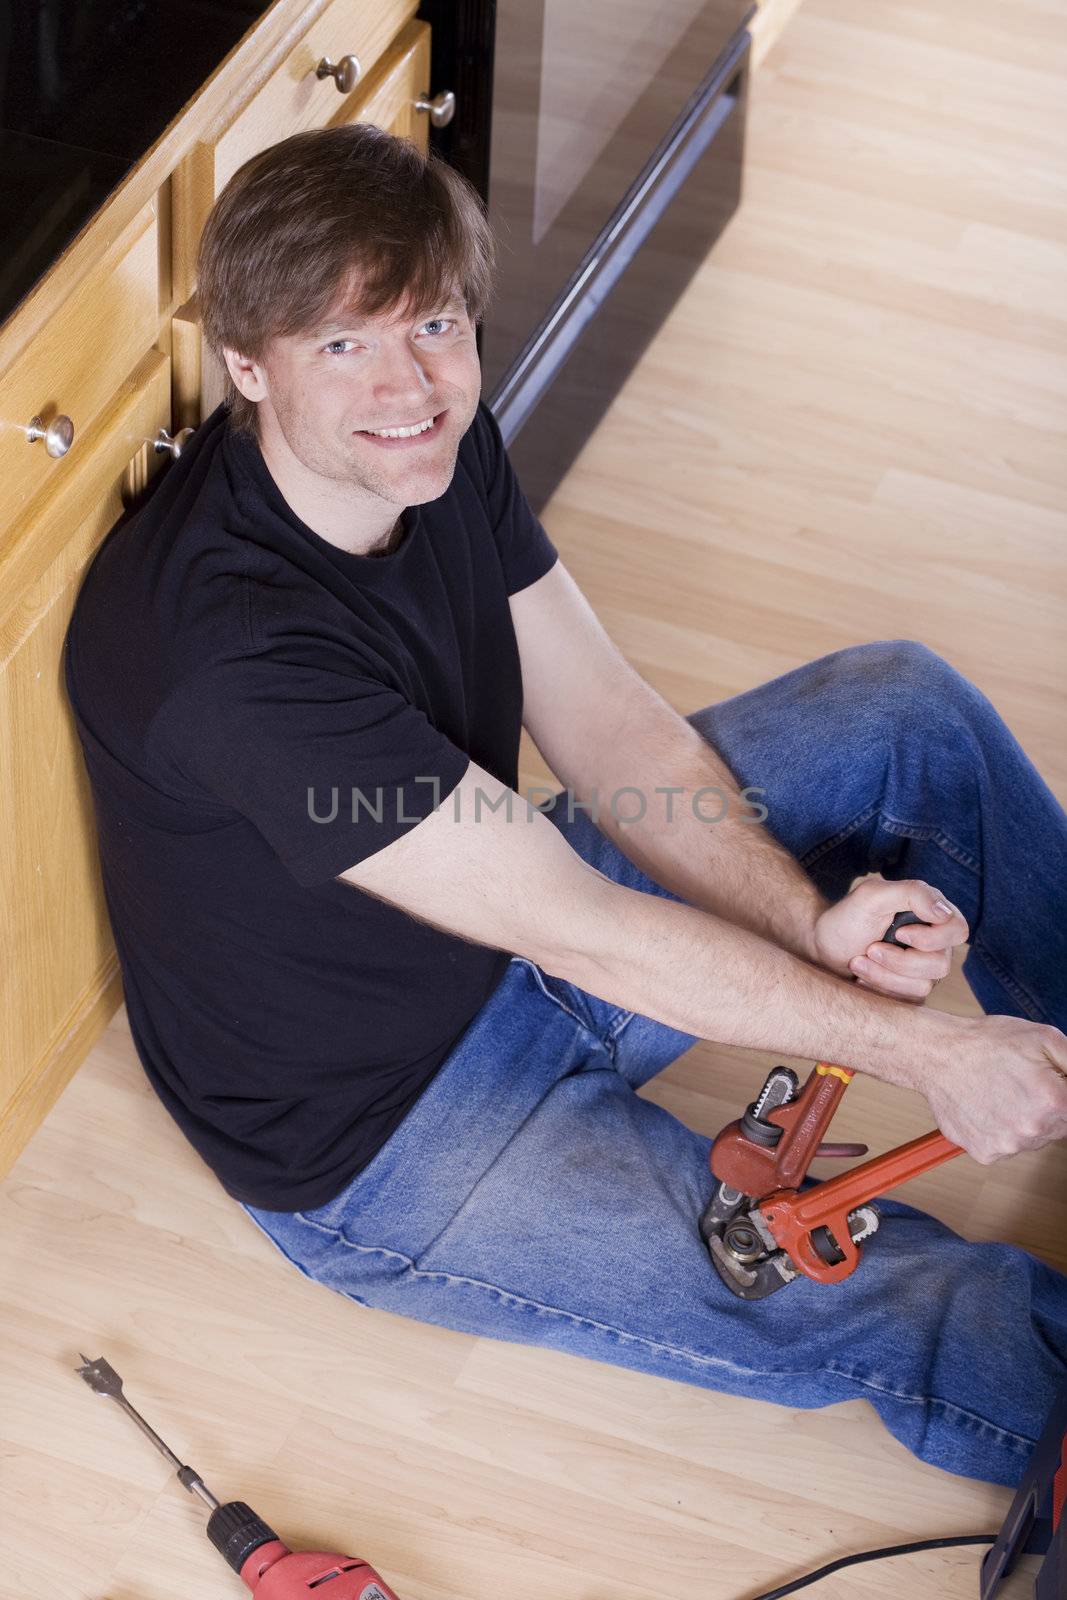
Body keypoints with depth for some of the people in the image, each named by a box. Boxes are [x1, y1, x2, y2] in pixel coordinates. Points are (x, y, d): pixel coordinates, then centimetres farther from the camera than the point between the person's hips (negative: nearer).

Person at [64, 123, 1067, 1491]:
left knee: (908, 704, 1)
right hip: (382, 1145, -8)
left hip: (510, 938, 8)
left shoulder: (431, 450, -8)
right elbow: (578, 929, -31)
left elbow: (605, 722, -4)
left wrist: (809, 916, -21)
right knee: (957, 1326, -20)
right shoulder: (224, 648, -35)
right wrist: (922, 1049, -26)